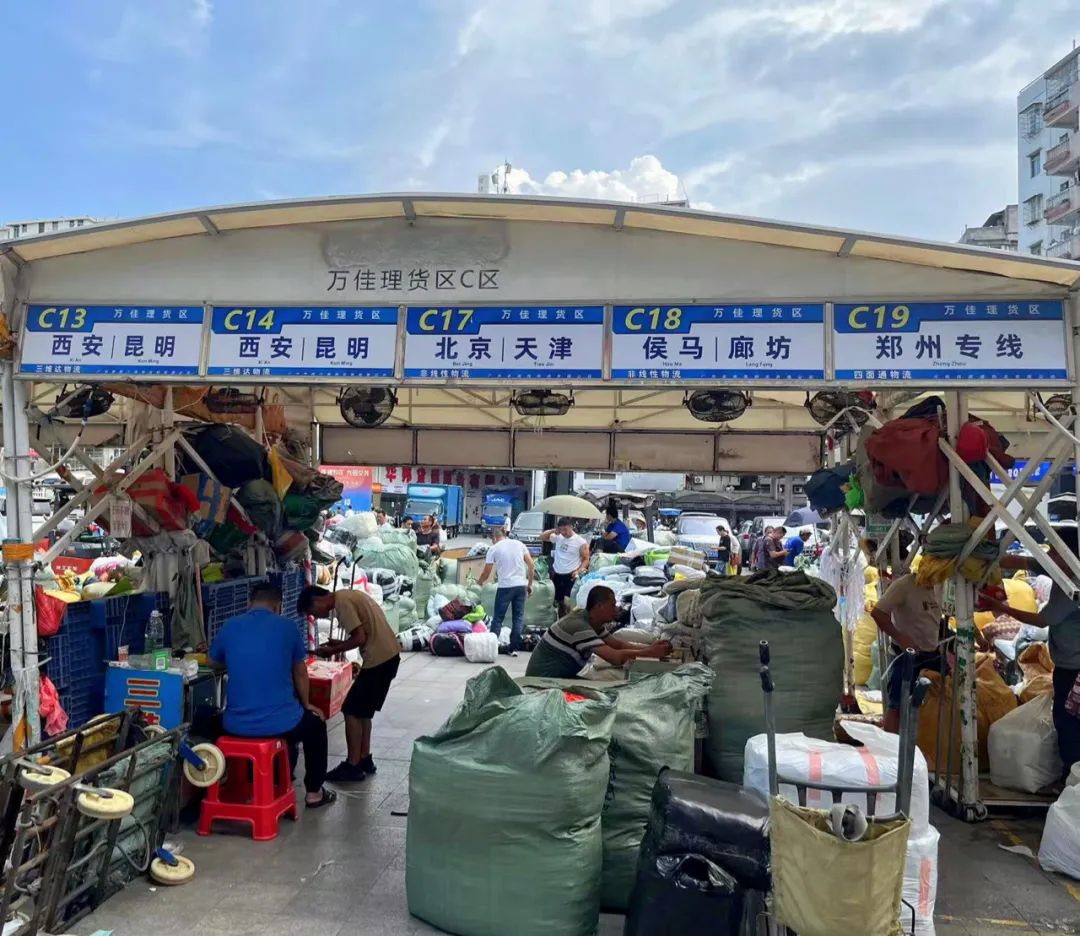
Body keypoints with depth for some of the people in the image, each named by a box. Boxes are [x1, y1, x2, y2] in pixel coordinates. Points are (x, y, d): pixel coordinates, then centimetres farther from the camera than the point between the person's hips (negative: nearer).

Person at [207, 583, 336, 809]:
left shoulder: (229, 627, 2)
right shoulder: (287, 626, -2)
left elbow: (213, 663, 22)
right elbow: (300, 672, 11)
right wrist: (306, 704, 29)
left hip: (236, 726, 3)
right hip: (281, 723, -2)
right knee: (315, 724, 30)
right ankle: (313, 792, 37)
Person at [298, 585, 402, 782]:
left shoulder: (342, 602, -14)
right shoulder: (347, 596, 16)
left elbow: (360, 638, -19)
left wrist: (333, 650, -6)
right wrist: (339, 644, 12)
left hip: (379, 659, -10)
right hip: (388, 655, 10)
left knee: (352, 711, -1)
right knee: (362, 711, 18)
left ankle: (353, 766, 6)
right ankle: (364, 760, 26)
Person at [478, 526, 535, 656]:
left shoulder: (494, 548, 1)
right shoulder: (519, 544, 10)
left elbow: (486, 573, 4)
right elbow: (531, 566, 6)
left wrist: (480, 582, 24)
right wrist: (529, 584, 14)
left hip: (505, 587, -3)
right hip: (521, 585, 3)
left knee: (498, 618, 8)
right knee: (519, 617, 10)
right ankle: (514, 648, 8)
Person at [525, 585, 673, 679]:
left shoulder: (592, 622, 5)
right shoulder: (579, 626, -27)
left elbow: (619, 645, 4)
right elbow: (615, 658, -34)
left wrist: (651, 647, -10)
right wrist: (651, 653, -28)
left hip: (558, 677, 9)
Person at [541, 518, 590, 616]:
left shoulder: (581, 542, -7)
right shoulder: (558, 537, 5)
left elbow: (586, 559, -3)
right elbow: (542, 537, 12)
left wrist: (579, 571, -18)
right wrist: (553, 530, -3)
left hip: (570, 575, -5)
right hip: (557, 574, 5)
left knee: (567, 601, -22)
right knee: (559, 602, 13)